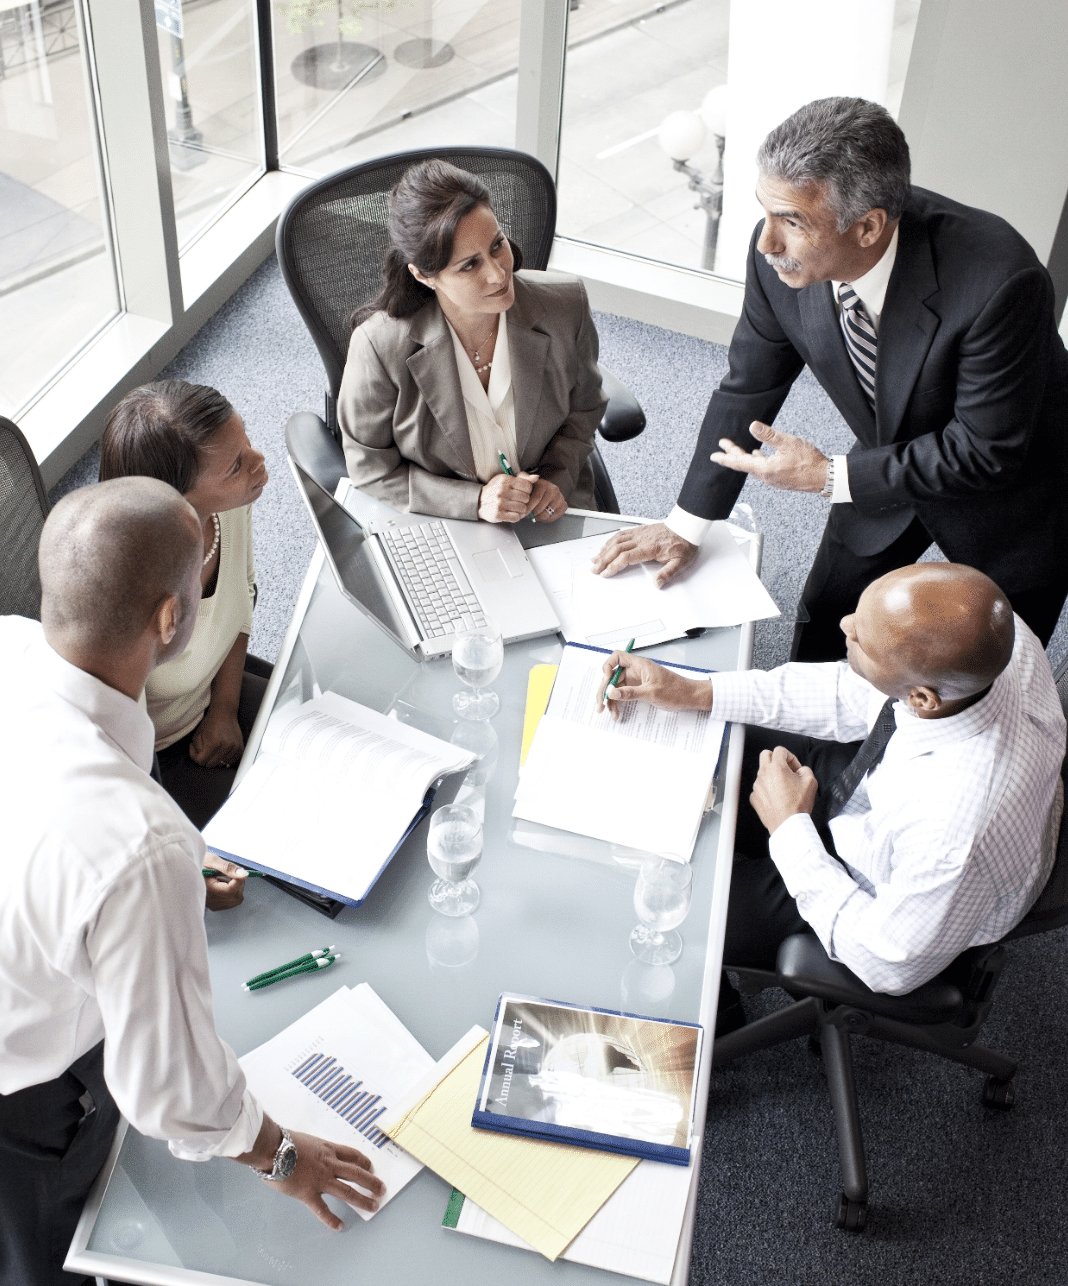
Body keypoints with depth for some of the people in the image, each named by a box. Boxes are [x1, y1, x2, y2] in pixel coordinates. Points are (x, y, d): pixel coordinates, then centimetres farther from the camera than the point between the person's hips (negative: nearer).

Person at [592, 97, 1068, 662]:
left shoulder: (1001, 281, -40)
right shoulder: (779, 256, -24)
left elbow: (987, 450, -29)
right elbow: (748, 388, -9)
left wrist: (830, 477, -29)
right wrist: (685, 526, -4)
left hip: (1006, 485, -4)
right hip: (889, 467, 4)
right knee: (823, 622, 16)